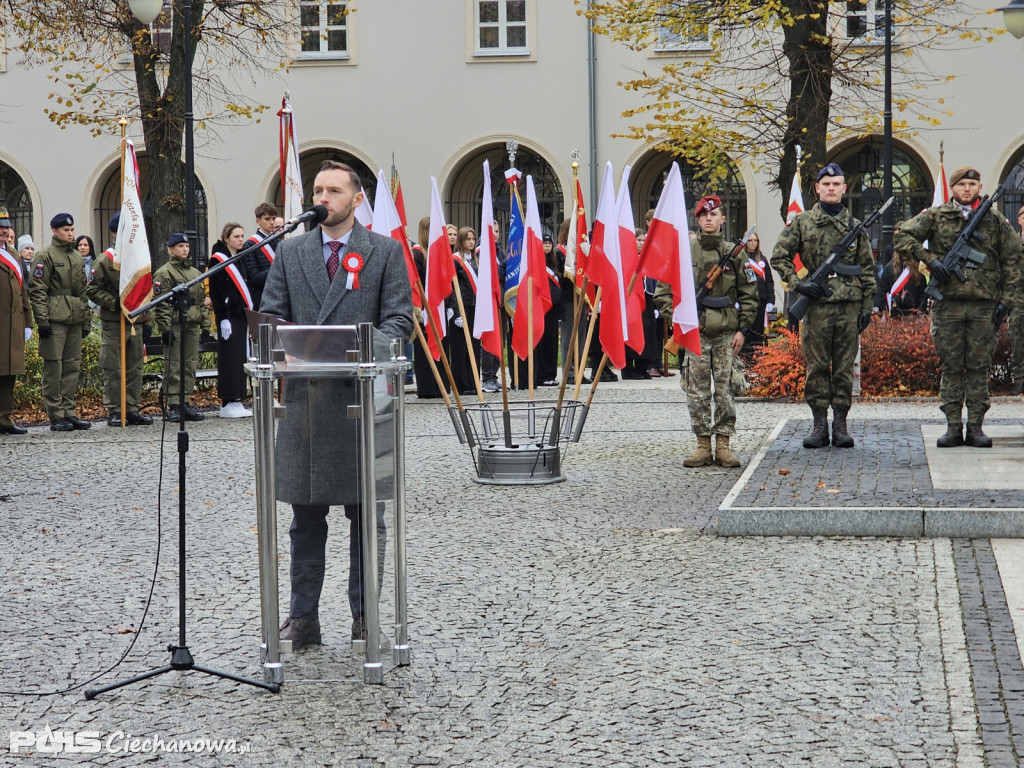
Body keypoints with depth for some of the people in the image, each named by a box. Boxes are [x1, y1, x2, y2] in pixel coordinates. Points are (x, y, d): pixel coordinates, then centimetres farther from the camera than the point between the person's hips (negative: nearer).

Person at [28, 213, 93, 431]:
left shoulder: (78, 257, 19)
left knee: (72, 367, 8)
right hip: (55, 320, -7)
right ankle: (56, 416, -1)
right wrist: (42, 320, -15)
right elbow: (37, 290, -8)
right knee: (53, 367, -4)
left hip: (75, 321, 7)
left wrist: (86, 321, 17)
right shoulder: (45, 256, -3)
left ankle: (68, 412, 14)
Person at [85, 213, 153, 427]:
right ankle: (113, 411, 3)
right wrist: (114, 302, -17)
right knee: (113, 369, -2)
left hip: (135, 322, 5)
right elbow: (92, 290, -7)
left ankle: (132, 409, 15)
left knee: (135, 367, 8)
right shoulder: (105, 260, -5)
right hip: (112, 323, -5)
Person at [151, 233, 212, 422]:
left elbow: (202, 300, 22)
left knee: (190, 365, 7)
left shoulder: (195, 272, 18)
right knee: (173, 366, -5)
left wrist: (205, 325, 16)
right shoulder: (164, 273, -4)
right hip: (174, 325, -7)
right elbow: (160, 303, -10)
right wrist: (164, 327, -16)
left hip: (192, 325, 7)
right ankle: (172, 406, -3)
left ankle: (185, 403, 14)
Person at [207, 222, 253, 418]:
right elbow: (215, 292, -13)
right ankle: (227, 404, -4)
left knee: (241, 359, 7)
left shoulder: (240, 260, 18)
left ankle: (237, 400, 11)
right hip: (229, 317, -8)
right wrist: (223, 319, -19)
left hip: (242, 316, 8)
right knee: (229, 358, -7)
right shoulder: (217, 260, -7)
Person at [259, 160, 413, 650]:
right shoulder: (291, 252, 13)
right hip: (305, 398, 2)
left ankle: (364, 615, 15)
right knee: (306, 517, 6)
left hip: (362, 395, -2)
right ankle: (303, 619, 12)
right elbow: (269, 316, 12)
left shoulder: (385, 252, 5)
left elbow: (399, 320, -1)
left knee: (366, 515, 5)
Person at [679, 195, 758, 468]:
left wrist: (743, 328, 2)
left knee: (724, 389, 1)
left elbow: (748, 293, 9)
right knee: (697, 390, 0)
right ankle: (703, 444, 6)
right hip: (695, 330, 0)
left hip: (726, 332, 0)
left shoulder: (734, 253, 7)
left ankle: (723, 445, 6)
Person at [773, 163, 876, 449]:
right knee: (817, 366, 2)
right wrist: (797, 284, -6)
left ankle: (841, 423, 9)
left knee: (844, 366, 4)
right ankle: (819, 423, 7)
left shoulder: (855, 226, 10)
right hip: (817, 304, -1)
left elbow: (867, 270, 11)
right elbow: (779, 256, 6)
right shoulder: (802, 222, 5)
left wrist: (867, 307, 5)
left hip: (849, 306, 1)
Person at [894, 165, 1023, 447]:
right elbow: (902, 236, 3)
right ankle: (953, 426, 7)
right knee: (950, 366, 3)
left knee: (979, 366, 2)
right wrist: (929, 259, -9)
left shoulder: (995, 220, 9)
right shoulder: (935, 216, 6)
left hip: (983, 305, 1)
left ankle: (976, 427, 7)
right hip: (947, 303, 0)